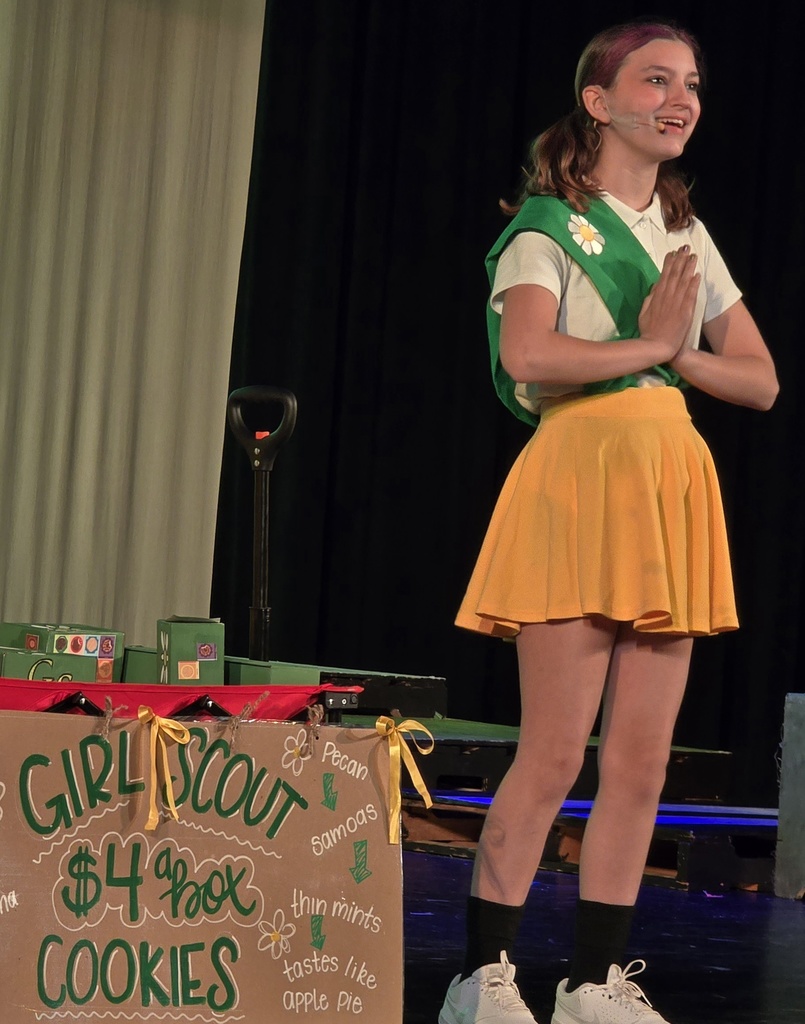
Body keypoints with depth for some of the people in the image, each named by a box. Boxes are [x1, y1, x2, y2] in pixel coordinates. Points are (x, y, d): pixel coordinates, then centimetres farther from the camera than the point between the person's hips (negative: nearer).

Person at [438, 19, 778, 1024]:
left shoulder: (688, 236, 17)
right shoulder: (549, 225, -3)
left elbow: (760, 380, 13)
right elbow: (526, 355, -21)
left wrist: (677, 354, -4)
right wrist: (650, 347, -10)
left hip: (671, 487, 7)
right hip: (579, 477, -7)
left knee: (641, 758, 5)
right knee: (554, 753, -8)